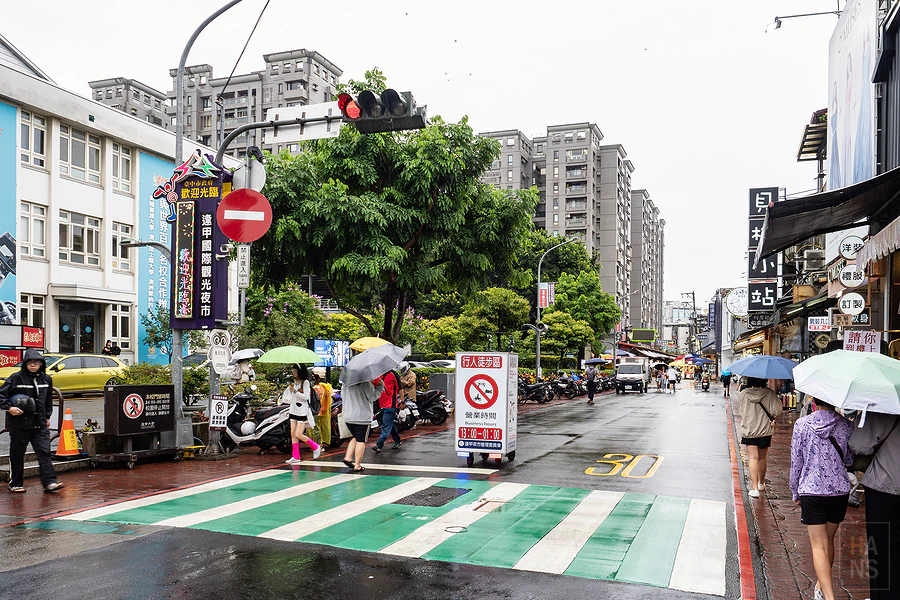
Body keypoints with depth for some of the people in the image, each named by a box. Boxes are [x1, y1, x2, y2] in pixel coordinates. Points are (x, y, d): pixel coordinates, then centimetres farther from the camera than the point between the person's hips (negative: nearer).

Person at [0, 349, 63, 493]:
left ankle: (49, 482, -7)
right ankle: (15, 484, 20)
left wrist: (47, 417, 20)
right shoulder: (16, 378, -7)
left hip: (40, 424, 3)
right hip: (19, 423, -3)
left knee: (44, 452, -5)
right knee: (17, 455, 8)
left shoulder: (46, 379, 9)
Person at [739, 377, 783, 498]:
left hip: (748, 431, -1)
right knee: (762, 458, 17)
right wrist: (772, 418, 6)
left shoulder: (743, 394, -8)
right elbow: (777, 410, -13)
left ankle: (754, 488, -13)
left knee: (753, 458, -1)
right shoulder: (770, 394, -11)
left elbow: (741, 411, 1)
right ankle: (761, 483, 34)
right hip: (765, 430, 1)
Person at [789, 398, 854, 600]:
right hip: (839, 491, 3)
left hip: (811, 491, -2)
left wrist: (795, 492, 8)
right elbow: (850, 460, 5)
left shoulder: (801, 424, -8)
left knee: (819, 546, 0)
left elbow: (796, 462, -3)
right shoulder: (846, 425, -4)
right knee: (829, 540, 20)